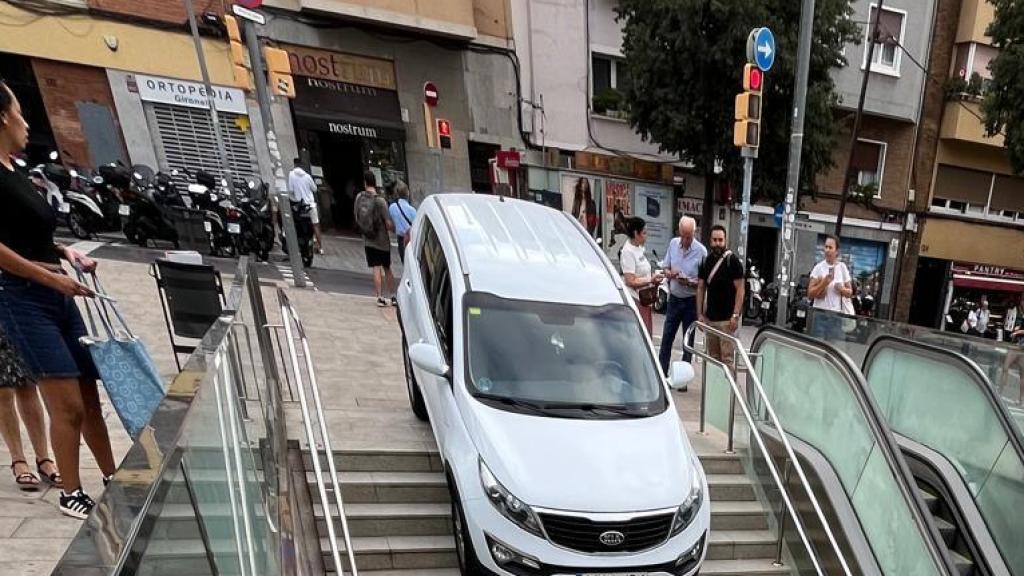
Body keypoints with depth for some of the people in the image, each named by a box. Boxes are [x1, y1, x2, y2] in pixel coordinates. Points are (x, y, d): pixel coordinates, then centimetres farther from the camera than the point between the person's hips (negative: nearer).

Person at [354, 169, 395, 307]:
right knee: (387, 269, 11)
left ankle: (380, 298, 1)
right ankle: (393, 297, 18)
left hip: (368, 240, 2)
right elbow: (388, 223, -16)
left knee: (376, 269, 4)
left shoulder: (359, 197, -3)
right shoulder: (380, 200, -16)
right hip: (382, 240, -2)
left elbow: (357, 218, 8)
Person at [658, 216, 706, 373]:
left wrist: (690, 282, -28)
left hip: (691, 301, -4)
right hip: (674, 298, 4)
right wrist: (670, 273, -13)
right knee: (666, 337, 9)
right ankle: (661, 373, 19)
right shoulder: (673, 243, 0)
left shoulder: (701, 251, -14)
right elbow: (665, 268, 8)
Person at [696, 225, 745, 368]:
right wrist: (700, 314, 5)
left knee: (727, 358, -4)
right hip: (709, 318, 5)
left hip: (727, 319, -5)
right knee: (713, 357, 13)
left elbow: (740, 289, -9)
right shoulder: (706, 260, 7)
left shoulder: (732, 261, -7)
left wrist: (735, 315, -15)